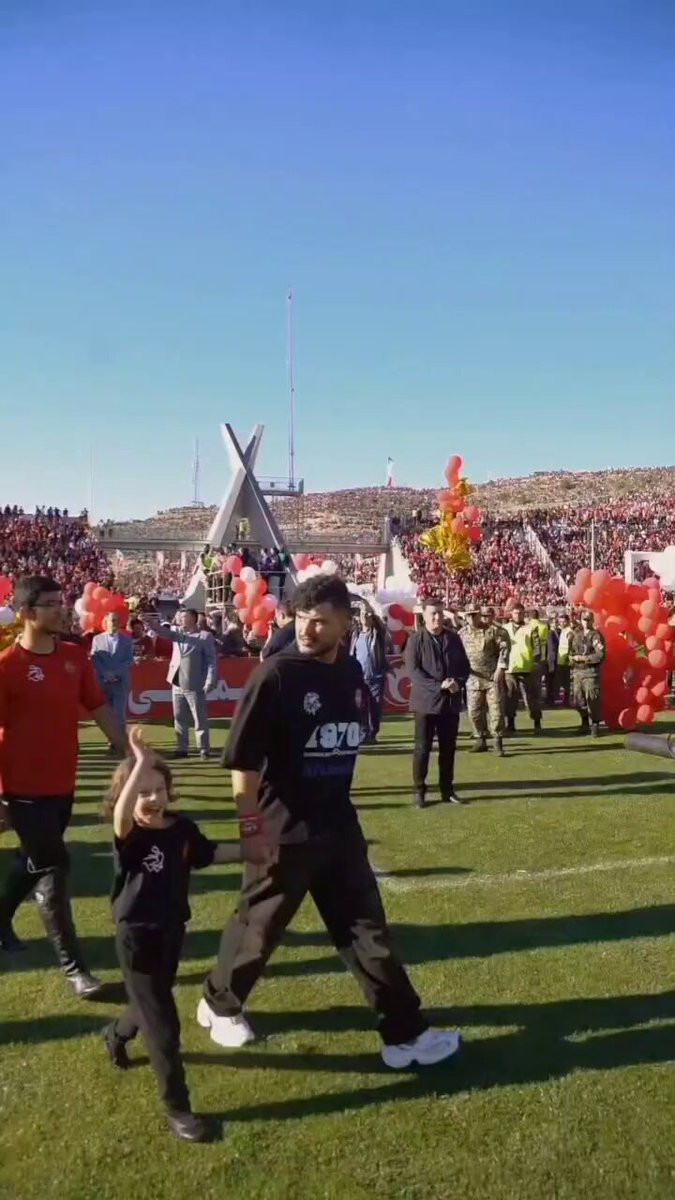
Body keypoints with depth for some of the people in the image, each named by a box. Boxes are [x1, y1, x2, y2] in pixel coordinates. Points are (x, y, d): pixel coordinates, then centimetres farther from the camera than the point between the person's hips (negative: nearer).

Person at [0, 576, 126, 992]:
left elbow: (100, 709, 8)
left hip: (63, 783, 6)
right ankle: (75, 968, 9)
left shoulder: (75, 656, 2)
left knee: (36, 861, 22)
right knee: (53, 868, -1)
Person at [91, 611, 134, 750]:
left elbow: (129, 660, 0)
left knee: (119, 714, -7)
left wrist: (116, 672, -12)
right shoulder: (97, 639, 8)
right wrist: (106, 674, -10)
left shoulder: (127, 639, 7)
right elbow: (94, 660, 2)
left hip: (121, 682, -1)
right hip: (103, 682, 1)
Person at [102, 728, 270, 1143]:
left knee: (153, 1005, 27)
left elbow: (211, 853, 12)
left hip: (172, 931, 6)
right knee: (163, 1023, -3)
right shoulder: (129, 835, -21)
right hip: (138, 937, -6)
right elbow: (122, 815, -45)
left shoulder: (182, 828, -4)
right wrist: (141, 764, -54)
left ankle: (116, 1034, 60)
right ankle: (177, 1108, 11)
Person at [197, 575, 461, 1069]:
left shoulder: (351, 673, 1)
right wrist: (251, 824, -18)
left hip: (339, 825, 6)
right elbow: (243, 760, -17)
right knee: (259, 927, 13)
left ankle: (405, 1032, 21)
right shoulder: (276, 674, -17)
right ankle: (219, 1005, 38)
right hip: (284, 829, -5)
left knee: (367, 927, 11)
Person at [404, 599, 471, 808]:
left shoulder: (454, 638, 8)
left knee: (448, 748, 10)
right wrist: (439, 685, -21)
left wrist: (458, 682, -10)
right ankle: (419, 791, 10)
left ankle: (447, 790, 21)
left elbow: (465, 666, 11)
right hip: (426, 701, -4)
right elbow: (413, 671, -13)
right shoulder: (416, 640, -5)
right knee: (422, 748, 1)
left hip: (451, 701, 4)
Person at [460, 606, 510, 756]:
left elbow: (505, 647, -5)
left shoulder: (494, 630, -4)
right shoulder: (462, 633, 6)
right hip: (473, 678, 3)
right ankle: (480, 740, 18)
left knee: (496, 709, -3)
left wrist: (500, 668, -12)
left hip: (493, 677, -3)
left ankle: (498, 742, 7)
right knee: (474, 710, 5)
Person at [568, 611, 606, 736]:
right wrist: (572, 658, 2)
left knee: (592, 700, -6)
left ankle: (595, 726, 5)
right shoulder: (575, 635, 13)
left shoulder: (596, 635, -4)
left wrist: (583, 658, -13)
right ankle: (585, 723, 27)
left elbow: (600, 655, -13)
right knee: (578, 700, 9)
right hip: (577, 672, 6)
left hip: (591, 672, -5)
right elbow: (571, 652, 23)